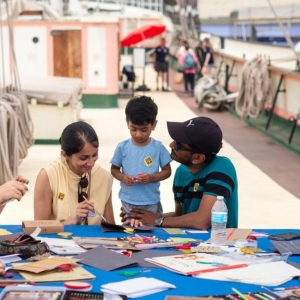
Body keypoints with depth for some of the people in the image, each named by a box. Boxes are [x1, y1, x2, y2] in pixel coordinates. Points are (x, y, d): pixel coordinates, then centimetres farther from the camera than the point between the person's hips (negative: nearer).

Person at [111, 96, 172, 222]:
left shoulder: (158, 148, -6)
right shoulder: (122, 147, -4)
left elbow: (167, 171, 1)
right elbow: (114, 169, 7)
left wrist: (152, 178, -17)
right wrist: (122, 177, -15)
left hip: (151, 203, 0)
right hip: (128, 202, 1)